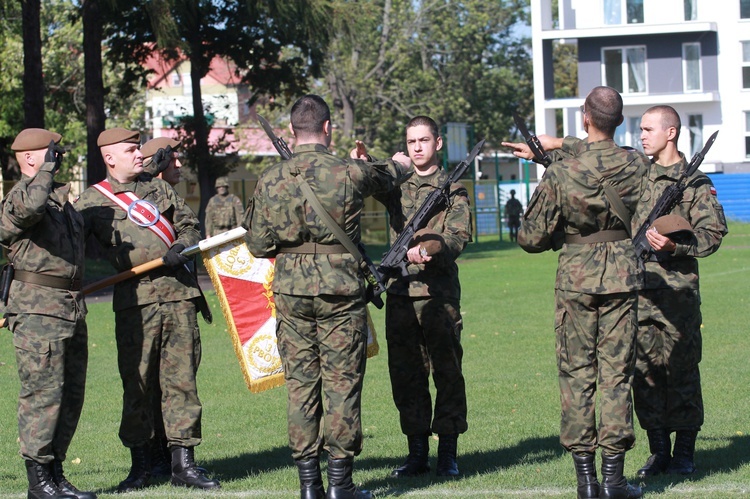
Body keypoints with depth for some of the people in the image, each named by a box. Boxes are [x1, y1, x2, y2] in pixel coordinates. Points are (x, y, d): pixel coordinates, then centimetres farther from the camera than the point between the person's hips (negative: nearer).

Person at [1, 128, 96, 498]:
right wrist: (47, 169, -21)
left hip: (70, 309, 9)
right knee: (43, 392, -9)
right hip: (37, 309, -9)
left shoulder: (59, 195, 20)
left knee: (71, 396, 9)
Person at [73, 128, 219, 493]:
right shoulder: (91, 201, 5)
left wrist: (181, 247, -3)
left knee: (181, 380, 1)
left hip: (179, 295, 3)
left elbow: (189, 225, 19)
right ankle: (140, 465, 9)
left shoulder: (159, 188, 18)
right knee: (136, 384, -1)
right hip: (135, 301, -3)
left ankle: (183, 463, 5)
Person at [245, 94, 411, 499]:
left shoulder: (270, 180, -1)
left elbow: (257, 245, 3)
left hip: (290, 291, 3)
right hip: (339, 288, -3)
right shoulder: (348, 173, -7)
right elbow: (385, 177, 17)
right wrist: (399, 165, 40)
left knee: (300, 383, 8)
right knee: (341, 382, 2)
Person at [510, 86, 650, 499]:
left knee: (576, 373, 6)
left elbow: (532, 239, -7)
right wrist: (558, 146, 19)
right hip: (622, 275, 1)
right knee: (616, 373, 5)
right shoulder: (636, 166, -5)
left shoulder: (560, 174, -13)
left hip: (575, 278, -1)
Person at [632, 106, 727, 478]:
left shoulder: (695, 182, 0)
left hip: (678, 289, -4)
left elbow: (713, 233, -4)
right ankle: (658, 450, 13)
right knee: (644, 370, 4)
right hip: (638, 286, 4)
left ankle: (684, 452, 5)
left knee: (681, 370, -2)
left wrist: (675, 245, -18)